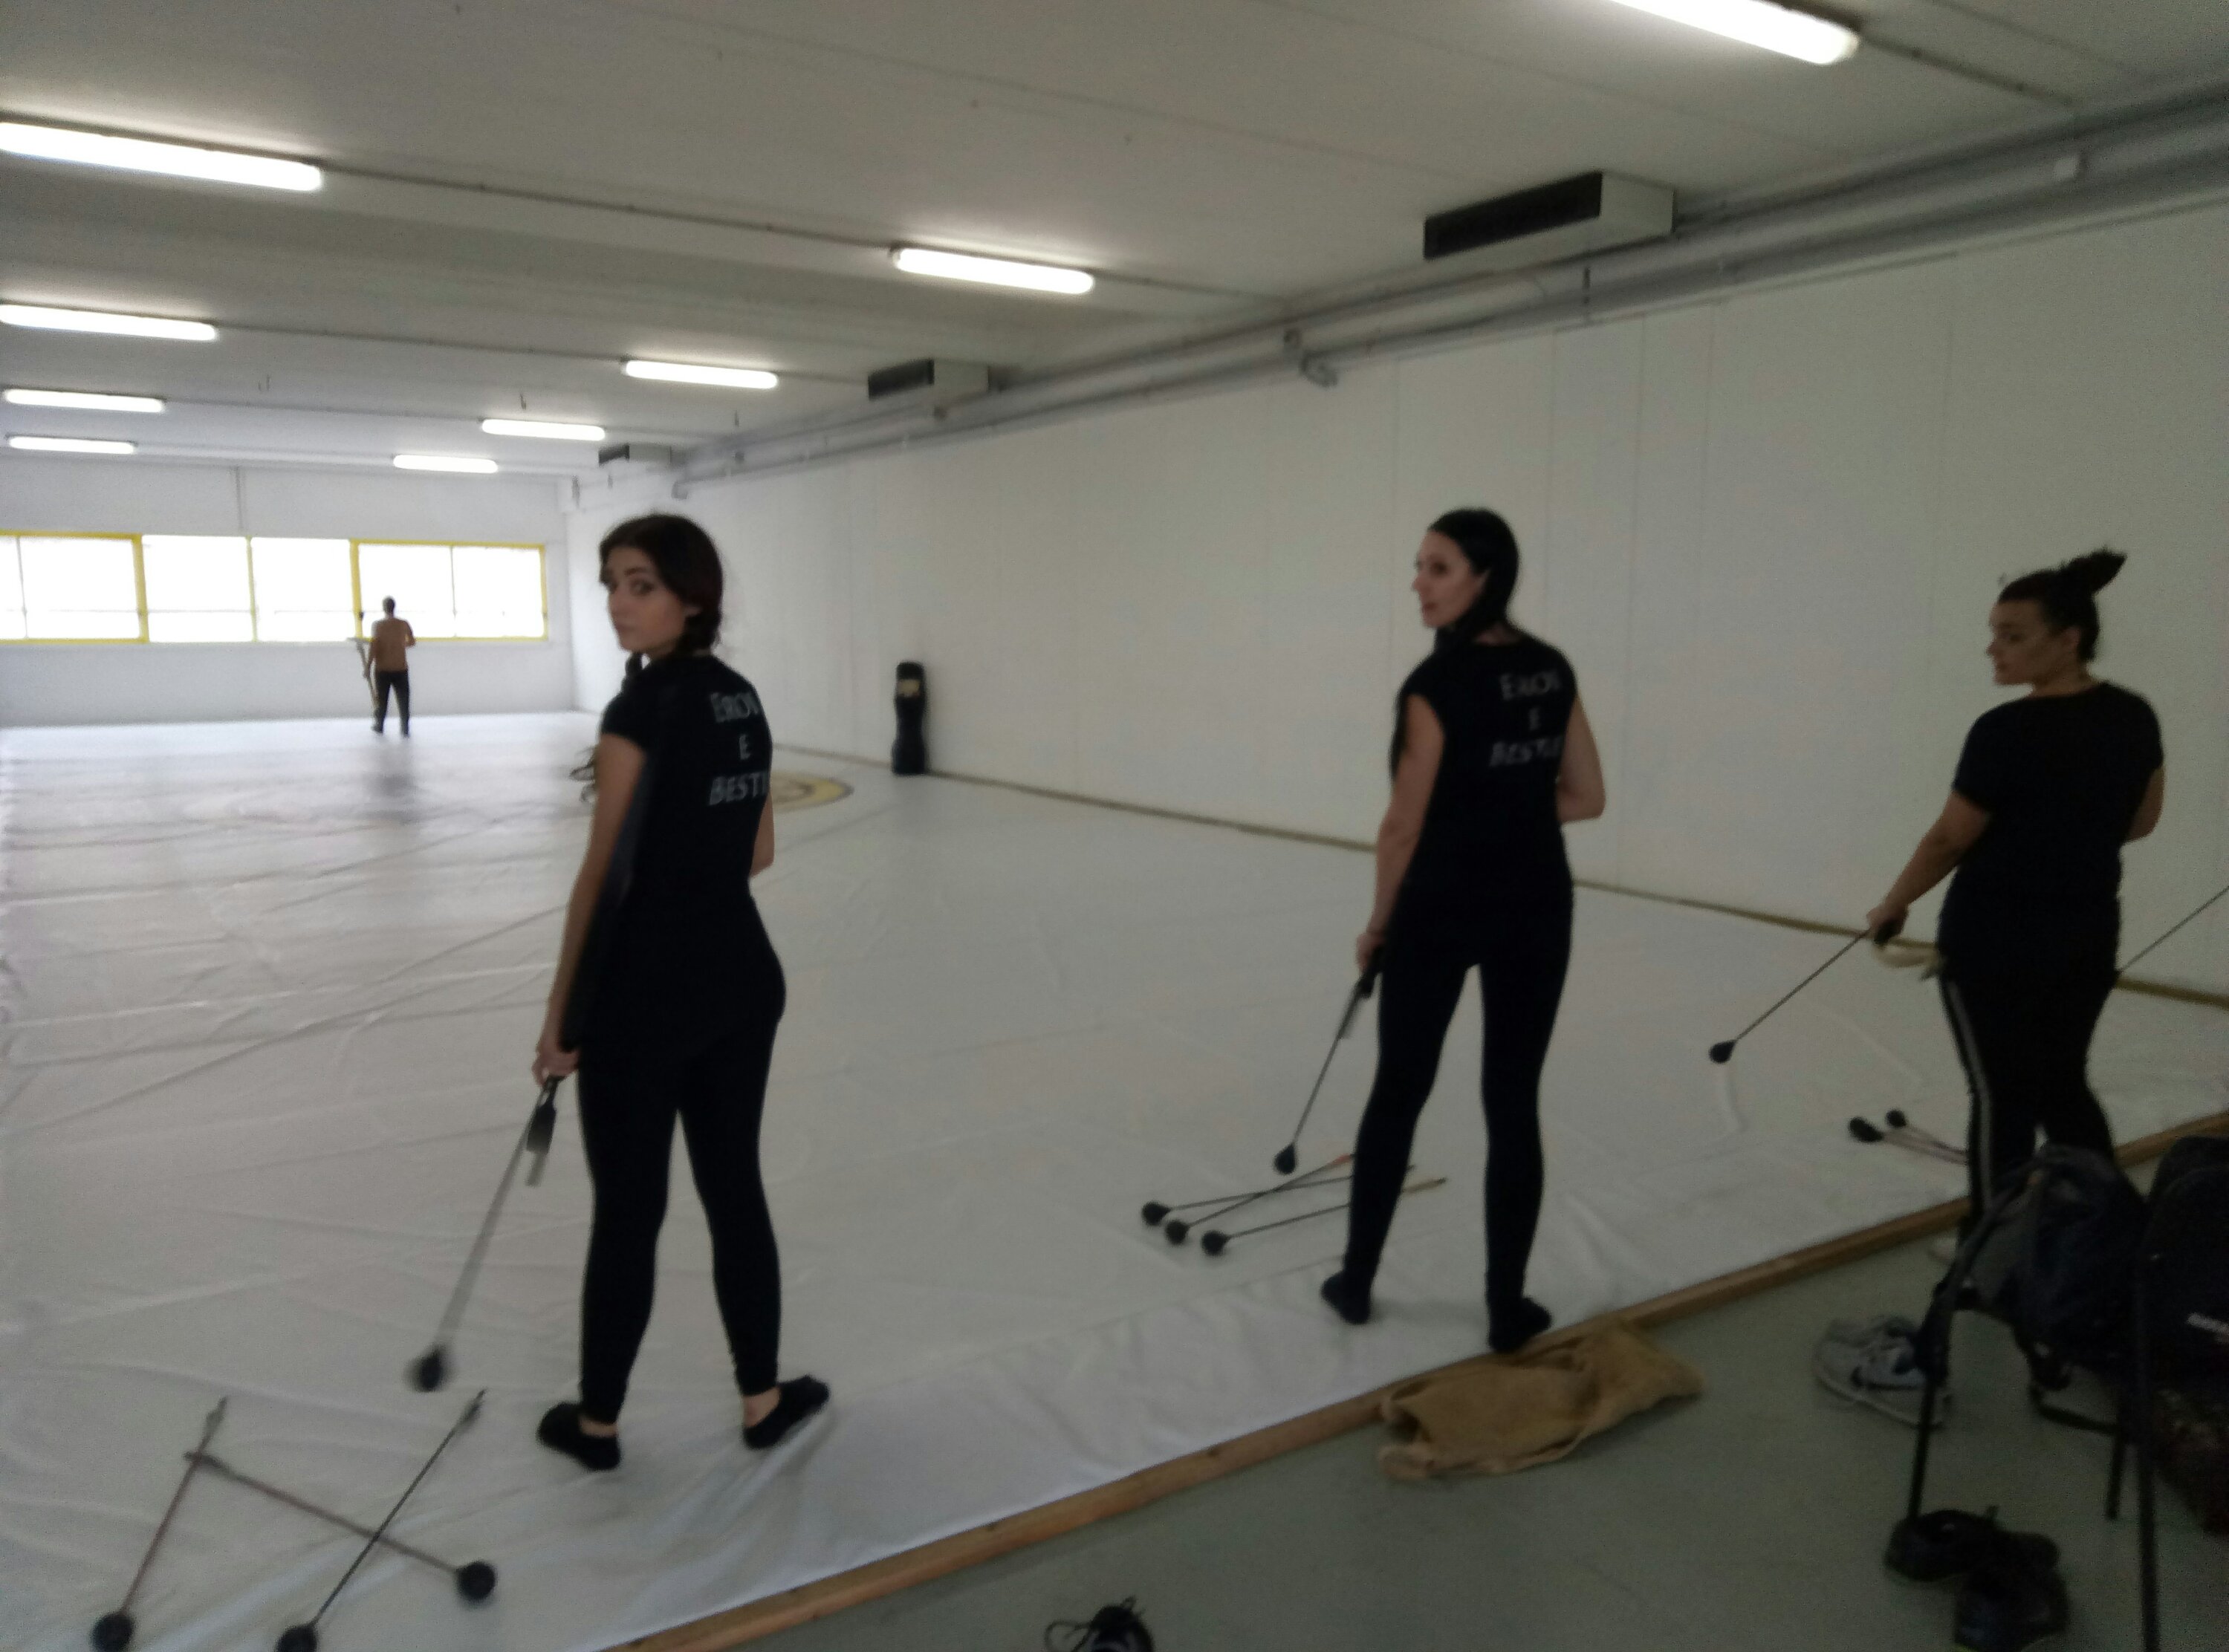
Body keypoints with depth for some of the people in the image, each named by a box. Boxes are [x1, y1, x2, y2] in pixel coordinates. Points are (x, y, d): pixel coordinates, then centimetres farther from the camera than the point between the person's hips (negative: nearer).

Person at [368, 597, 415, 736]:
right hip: (401, 669, 1)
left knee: (381, 699, 14)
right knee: (403, 700, 3)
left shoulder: (377, 625, -9)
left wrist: (368, 664, -4)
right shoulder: (404, 624, -2)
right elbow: (412, 642, 11)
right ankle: (405, 730, -4)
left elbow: (374, 647, -12)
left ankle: (379, 727, 28)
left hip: (382, 670, -1)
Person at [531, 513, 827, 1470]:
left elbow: (603, 876, -15)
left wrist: (562, 1019, -8)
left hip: (644, 990, -7)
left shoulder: (641, 709, -18)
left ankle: (596, 1422, 26)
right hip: (743, 975, 7)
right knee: (735, 1190, 16)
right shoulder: (742, 700, 6)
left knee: (628, 1211, 8)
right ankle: (761, 1400, 28)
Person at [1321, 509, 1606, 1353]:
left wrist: (1378, 923, -1)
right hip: (1537, 907, 5)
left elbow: (1404, 825, -13)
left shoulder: (1437, 683, -17)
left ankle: (1357, 1281, 25)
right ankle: (1507, 1306, 16)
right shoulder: (1554, 670, 3)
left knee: (1397, 1093, 11)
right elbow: (1586, 797, 8)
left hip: (1442, 908, -5)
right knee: (1514, 1103, 10)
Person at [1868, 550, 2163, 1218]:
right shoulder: (2136, 717, 1)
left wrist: (1890, 906, 0)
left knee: (2002, 1097, 6)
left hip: (1994, 942, -6)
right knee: (2063, 1085, 21)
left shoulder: (2007, 732, -21)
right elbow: (2141, 820, 12)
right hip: (2089, 936, 7)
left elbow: (1948, 841, -14)